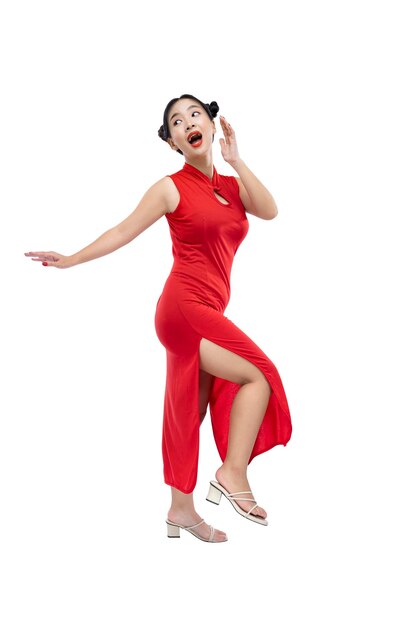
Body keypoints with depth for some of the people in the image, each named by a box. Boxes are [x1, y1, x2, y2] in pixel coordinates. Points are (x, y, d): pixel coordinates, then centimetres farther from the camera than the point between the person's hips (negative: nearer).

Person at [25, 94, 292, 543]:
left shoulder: (232, 185, 15)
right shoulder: (171, 188, 0)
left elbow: (269, 211, -3)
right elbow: (123, 232, 0)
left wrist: (235, 160, -4)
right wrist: (70, 259, -4)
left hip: (206, 314, 6)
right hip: (185, 307, -6)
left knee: (189, 413, 9)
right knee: (260, 374, -13)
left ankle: (181, 509, 17)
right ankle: (233, 473, -9)